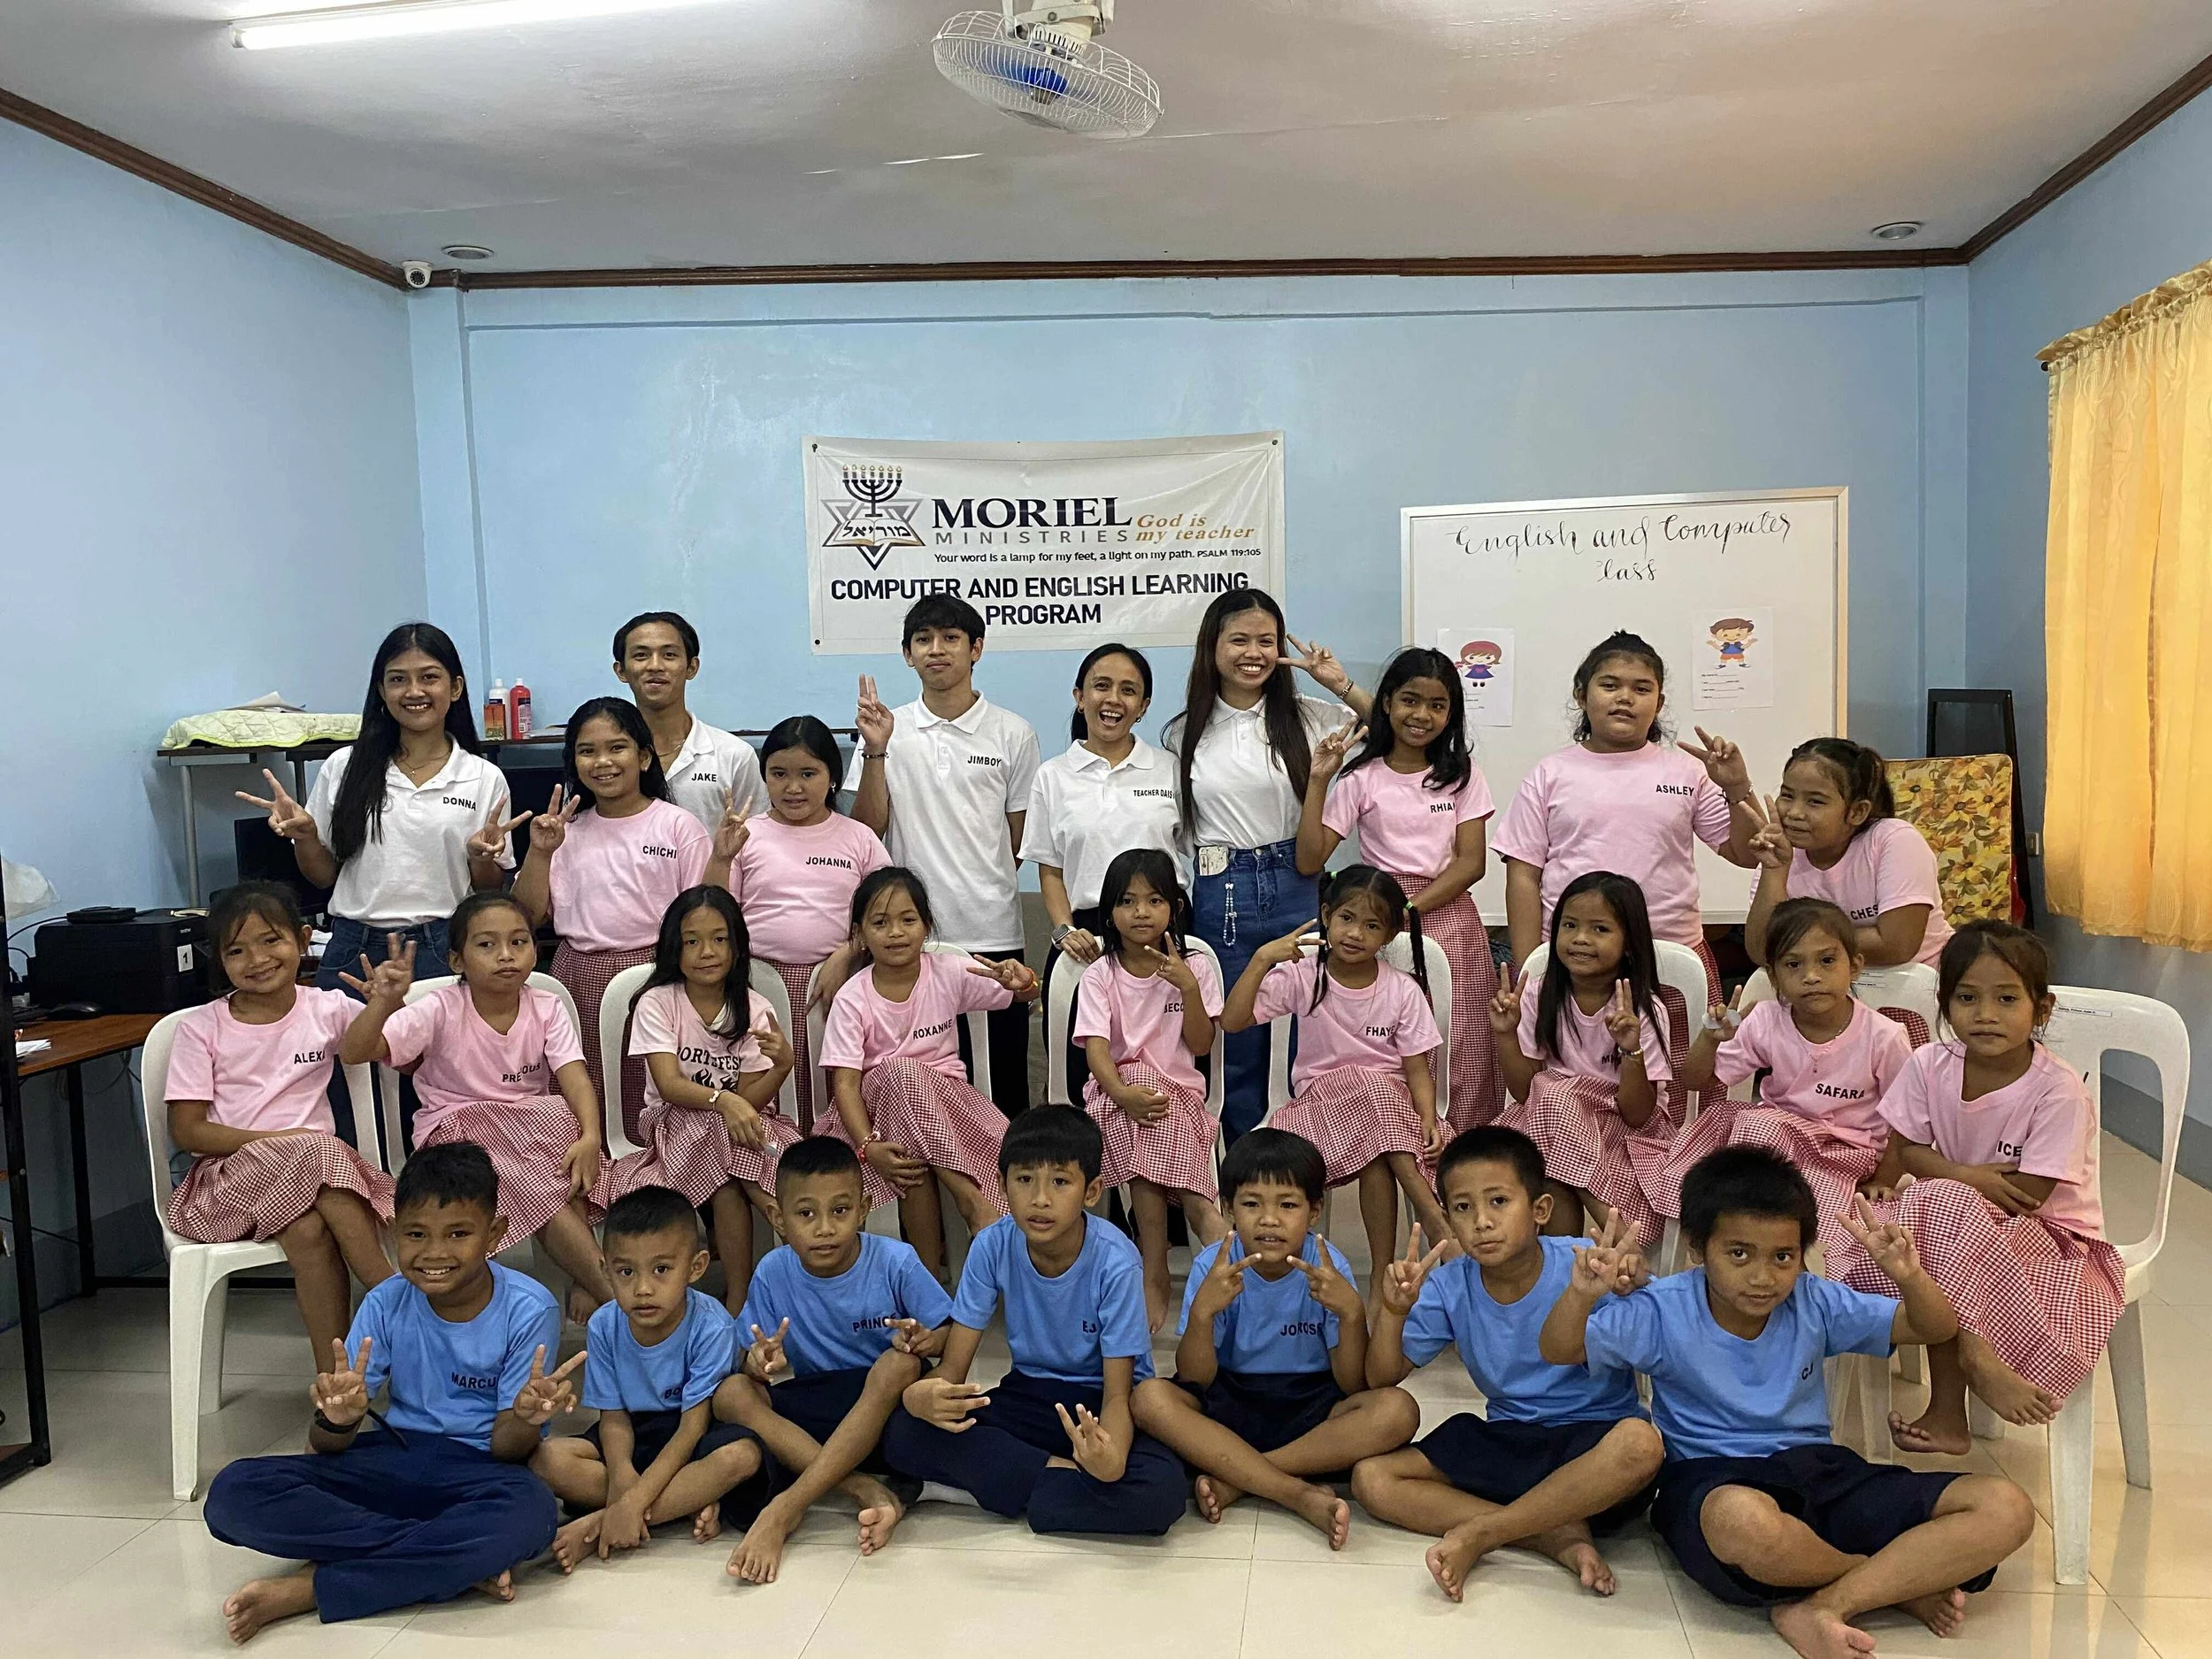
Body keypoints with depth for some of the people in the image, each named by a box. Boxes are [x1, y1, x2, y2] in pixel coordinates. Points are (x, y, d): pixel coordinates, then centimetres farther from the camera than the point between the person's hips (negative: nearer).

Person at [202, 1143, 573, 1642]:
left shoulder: (529, 1310, -13)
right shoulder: (386, 1304, -4)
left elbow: (507, 1449, -12)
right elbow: (326, 1449, -5)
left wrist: (525, 1417, -37)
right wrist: (337, 1419, -30)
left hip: (477, 1470, -4)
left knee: (530, 1512, -40)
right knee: (235, 1494, -22)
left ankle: (306, 1590, -23)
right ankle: (461, 1563, -22)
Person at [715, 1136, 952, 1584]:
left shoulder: (894, 1261, -12)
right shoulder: (772, 1273, -7)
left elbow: (950, 1333, -6)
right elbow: (751, 1359, -2)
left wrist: (925, 1341, -30)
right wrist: (762, 1363, -27)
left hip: (881, 1408, -2)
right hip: (806, 1409, 3)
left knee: (899, 1364, -34)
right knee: (731, 1393, -23)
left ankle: (783, 1510, -34)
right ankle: (868, 1491, -33)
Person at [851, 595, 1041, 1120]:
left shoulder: (1013, 734, 4)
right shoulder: (886, 730, 6)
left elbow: (1022, 844, 9)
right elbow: (868, 831, -1)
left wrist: (980, 890, 5)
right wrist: (875, 752, -11)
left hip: (993, 937, 0)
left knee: (1003, 1087, 5)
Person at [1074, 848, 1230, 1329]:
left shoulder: (1194, 968, 5)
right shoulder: (1099, 976, 2)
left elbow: (1201, 1046, -1)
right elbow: (1095, 1047, -11)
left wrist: (1189, 988, -15)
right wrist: (1123, 1093, -31)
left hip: (1178, 1090, 1)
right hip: (1117, 1090, 0)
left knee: (1154, 1134, -34)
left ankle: (1154, 1276, -27)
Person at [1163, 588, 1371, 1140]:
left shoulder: (1307, 717, 2)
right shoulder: (1183, 735, 5)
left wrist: (1343, 687, -6)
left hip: (1296, 887, 0)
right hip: (1221, 896, 1)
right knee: (1236, 1046, 9)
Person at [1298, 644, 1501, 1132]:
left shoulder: (1462, 775, 8)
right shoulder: (1361, 778, 2)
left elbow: (1471, 863, -1)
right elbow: (1309, 861, -5)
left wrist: (1408, 908, -12)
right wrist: (1318, 782, -12)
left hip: (1448, 917, 1)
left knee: (1463, 1062, -2)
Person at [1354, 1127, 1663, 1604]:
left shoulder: (1582, 1265, -16)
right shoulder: (1449, 1287, -5)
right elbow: (1382, 1379, -3)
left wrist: (1632, 1288, -42)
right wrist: (1394, 1311, -22)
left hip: (1591, 1440, -3)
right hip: (1506, 1440, 4)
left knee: (1641, 1442, -38)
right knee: (1371, 1479, -13)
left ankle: (1478, 1535, -24)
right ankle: (1559, 1536, -20)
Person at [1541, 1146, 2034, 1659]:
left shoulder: (1814, 1303, 2)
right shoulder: (1666, 1312, -7)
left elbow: (1938, 1329, 6)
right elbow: (1559, 1350, -11)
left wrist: (1909, 1276, -17)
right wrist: (1582, 1295, -33)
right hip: (1712, 1481, -4)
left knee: (2007, 1510, -14)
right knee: (1745, 1521, -46)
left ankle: (1819, 1608, -25)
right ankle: (1902, 1583, -12)